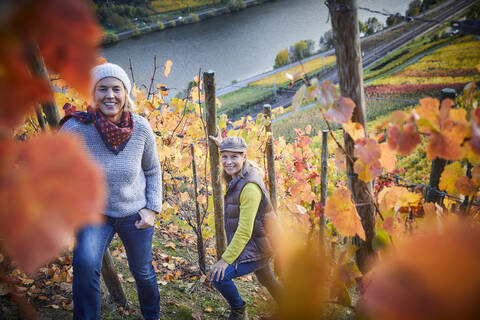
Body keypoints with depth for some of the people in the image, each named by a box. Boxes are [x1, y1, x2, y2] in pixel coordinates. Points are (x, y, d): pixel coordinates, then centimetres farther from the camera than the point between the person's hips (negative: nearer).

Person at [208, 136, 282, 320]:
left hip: (255, 248, -10)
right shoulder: (235, 180, 1)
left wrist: (226, 259, -26)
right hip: (258, 246, 10)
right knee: (266, 279, 28)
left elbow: (245, 231, -28)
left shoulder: (250, 187, -26)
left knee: (219, 276, -18)